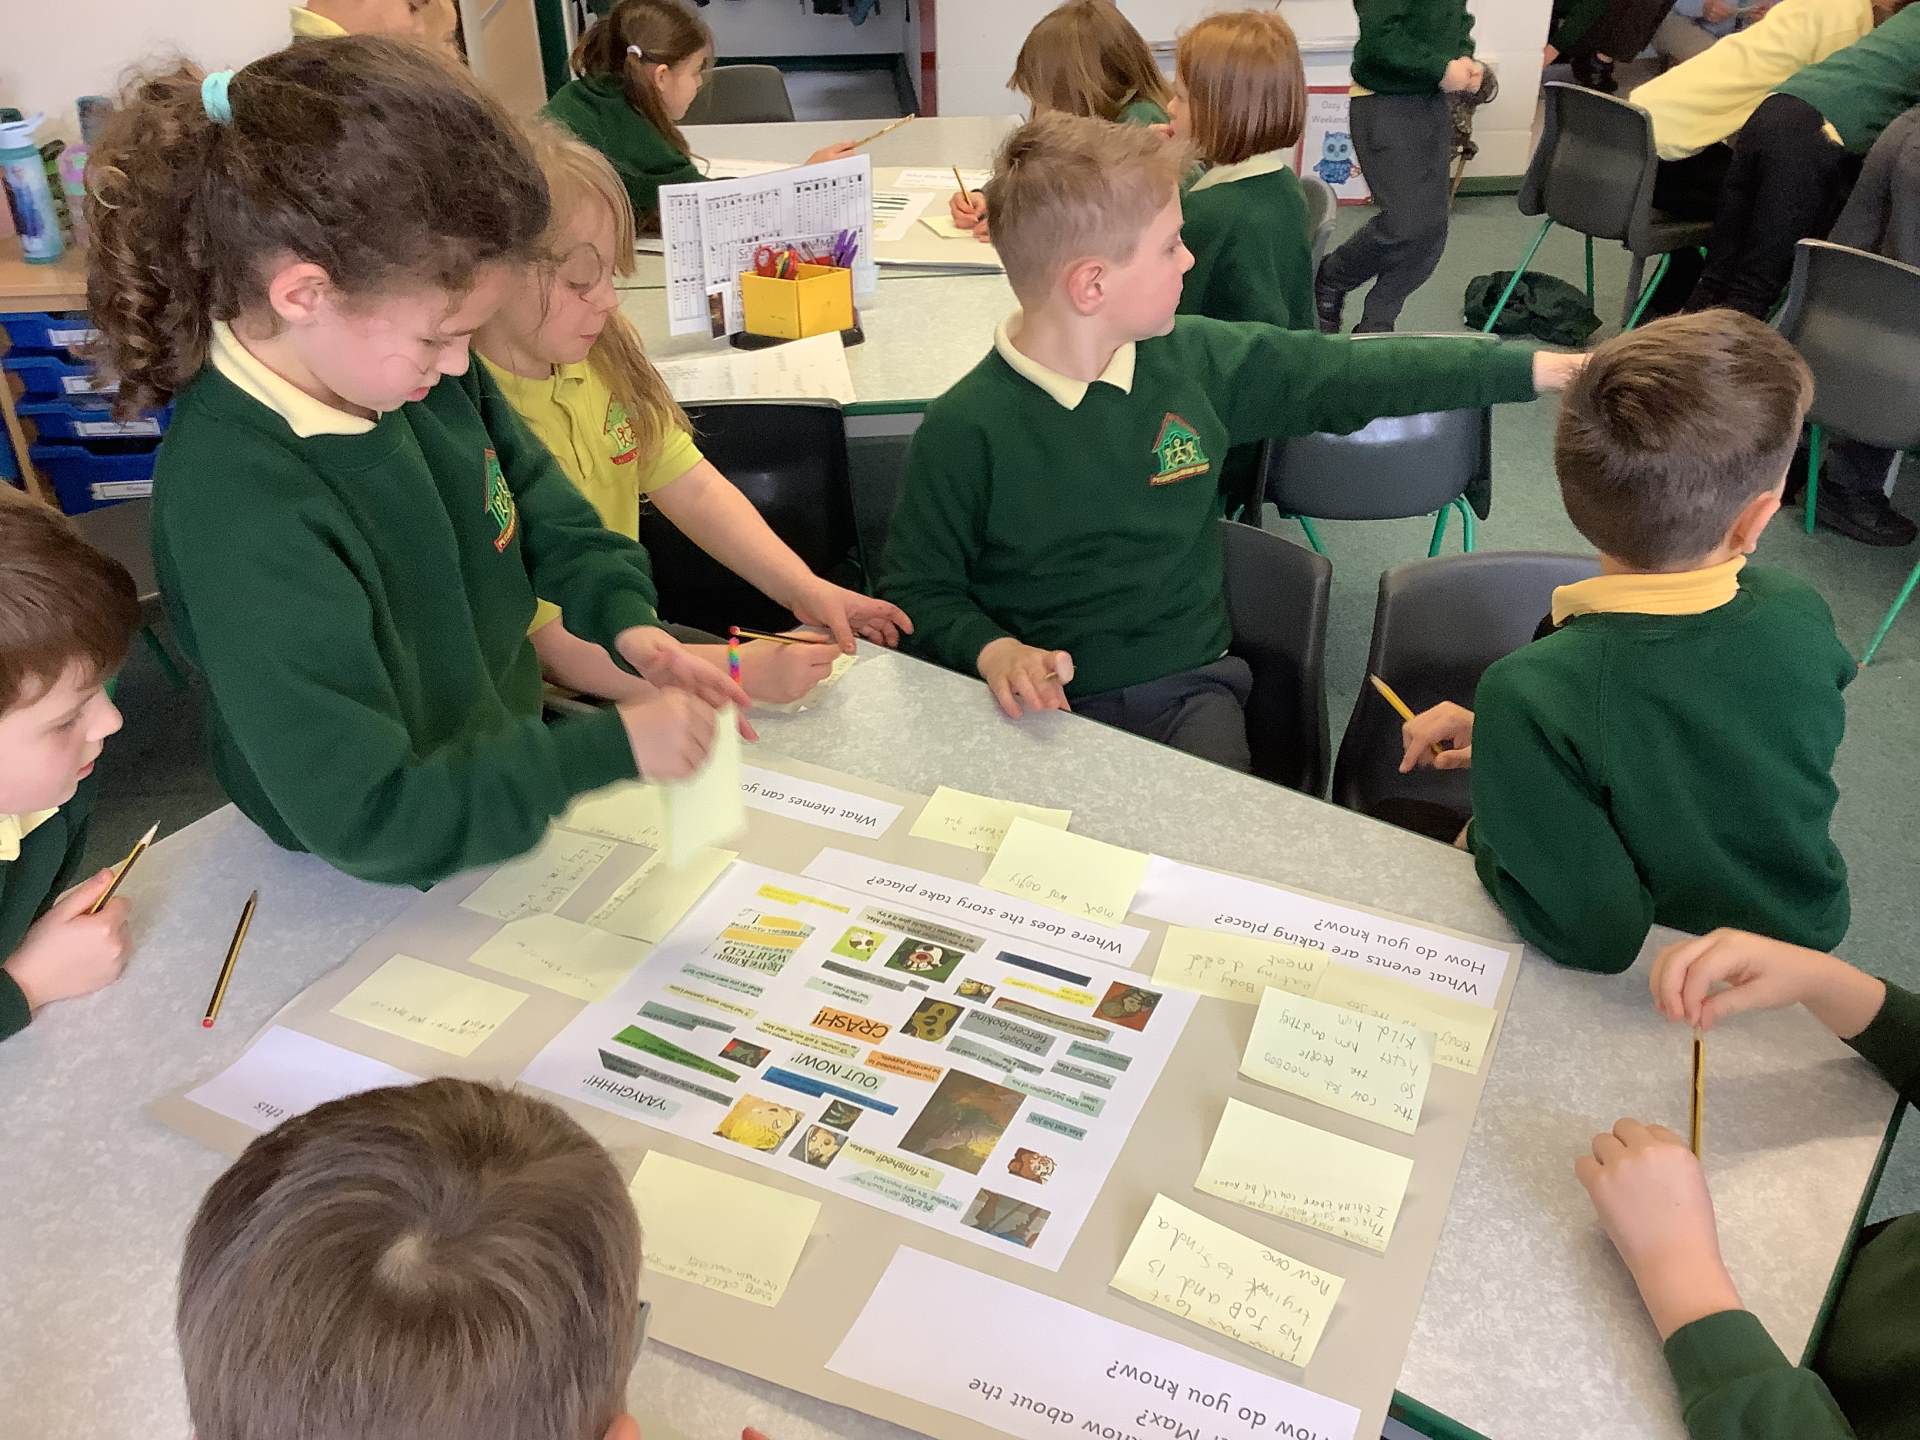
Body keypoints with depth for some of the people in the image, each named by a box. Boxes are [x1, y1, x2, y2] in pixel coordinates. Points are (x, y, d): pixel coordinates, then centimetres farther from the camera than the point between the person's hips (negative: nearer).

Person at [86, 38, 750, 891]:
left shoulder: (409, 362, -12)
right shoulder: (241, 516, -34)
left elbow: (533, 492, 7)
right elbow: (368, 821, -31)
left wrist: (623, 620, -9)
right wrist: (612, 750, -31)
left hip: (511, 762, 7)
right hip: (386, 890, -6)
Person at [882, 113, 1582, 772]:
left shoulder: (1197, 361, 1)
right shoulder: (966, 429, -12)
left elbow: (1348, 376, 9)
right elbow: (917, 590, -3)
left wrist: (1535, 367, 11)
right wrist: (993, 651, -22)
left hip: (1186, 685, 3)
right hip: (1041, 702, -3)